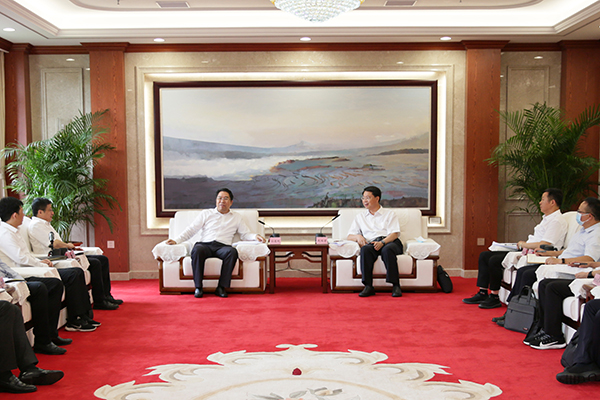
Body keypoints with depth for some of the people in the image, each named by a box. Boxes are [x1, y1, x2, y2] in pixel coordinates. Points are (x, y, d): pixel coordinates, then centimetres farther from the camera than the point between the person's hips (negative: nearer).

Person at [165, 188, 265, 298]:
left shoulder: (236, 217, 24)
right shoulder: (206, 213, 20)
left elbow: (245, 234, 20)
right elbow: (191, 229, 15)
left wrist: (255, 236, -2)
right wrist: (176, 240, 2)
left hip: (223, 246, 0)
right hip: (205, 244, 0)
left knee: (232, 252, -35)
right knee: (197, 250, -37)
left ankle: (221, 287, -29)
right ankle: (198, 287, -28)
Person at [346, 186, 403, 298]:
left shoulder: (390, 214, 18)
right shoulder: (360, 217, 27)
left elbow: (395, 233, 3)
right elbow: (350, 236, 21)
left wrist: (382, 242, -17)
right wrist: (358, 237, -4)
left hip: (389, 242, -2)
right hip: (371, 243, 2)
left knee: (387, 250, -38)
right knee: (365, 249, -35)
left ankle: (395, 285, -35)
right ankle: (368, 286, -37)